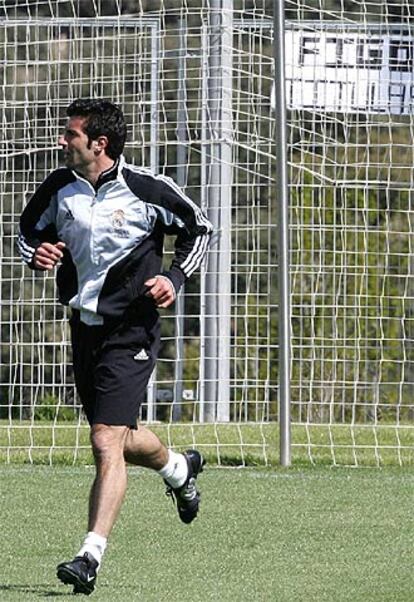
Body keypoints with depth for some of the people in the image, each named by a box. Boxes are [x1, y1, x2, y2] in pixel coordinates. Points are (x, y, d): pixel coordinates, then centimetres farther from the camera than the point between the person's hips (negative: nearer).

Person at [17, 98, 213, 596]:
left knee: (107, 442, -16)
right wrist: (37, 253, -8)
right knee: (116, 440, 19)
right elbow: (29, 231, 15)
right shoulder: (59, 188, 0)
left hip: (131, 332, -6)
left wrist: (175, 277, -10)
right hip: (84, 327, 6)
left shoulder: (148, 190, -12)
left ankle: (91, 557, -18)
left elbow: (198, 229, 4)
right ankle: (179, 468, 51)